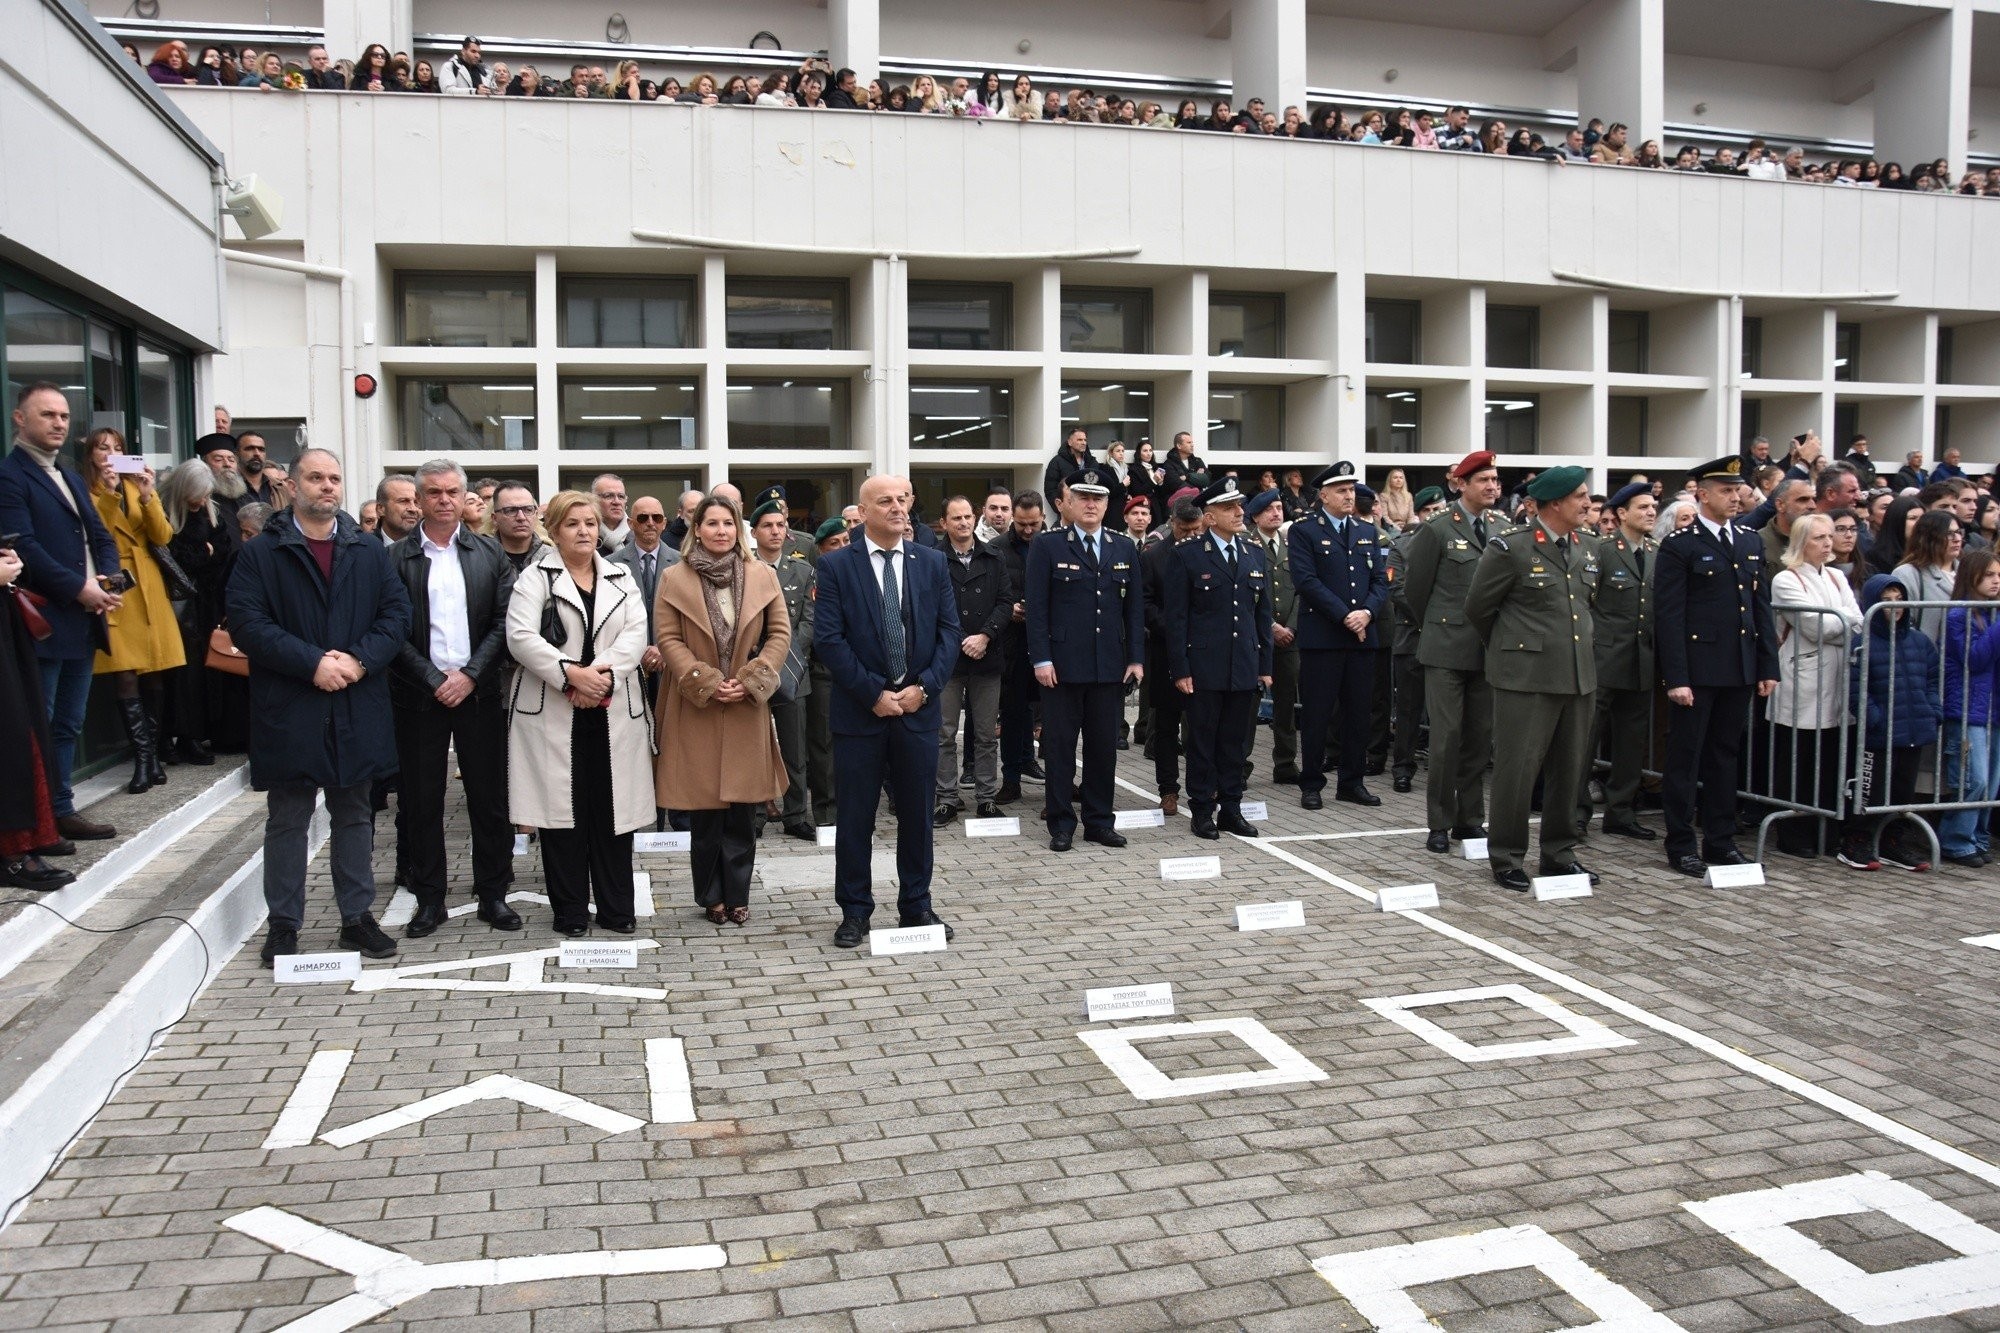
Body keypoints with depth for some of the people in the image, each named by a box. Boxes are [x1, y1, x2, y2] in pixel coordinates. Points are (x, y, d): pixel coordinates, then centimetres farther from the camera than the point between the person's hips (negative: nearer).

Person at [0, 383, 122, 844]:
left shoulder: (72, 479, 20)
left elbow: (101, 537, 17)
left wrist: (110, 580, -2)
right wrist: (79, 588, -18)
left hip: (84, 620, 8)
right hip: (42, 624, -8)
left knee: (68, 725, 13)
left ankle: (62, 810, 20)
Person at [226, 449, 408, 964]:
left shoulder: (369, 551, 9)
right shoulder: (261, 553, 0)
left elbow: (397, 613, 3)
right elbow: (247, 624, -10)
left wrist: (360, 659, -13)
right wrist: (312, 663, -18)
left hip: (357, 707, 3)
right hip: (289, 710, -3)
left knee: (354, 816, 12)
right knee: (287, 820, 6)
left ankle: (358, 917, 22)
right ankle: (283, 925, 16)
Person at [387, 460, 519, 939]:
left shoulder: (489, 554, 7)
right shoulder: (396, 558, 2)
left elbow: (504, 622, 1)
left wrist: (470, 675, -10)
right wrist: (434, 679, -10)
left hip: (479, 693, 1)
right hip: (420, 696, -1)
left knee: (489, 798, 5)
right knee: (421, 802, 5)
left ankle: (493, 894, 16)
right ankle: (428, 900, 16)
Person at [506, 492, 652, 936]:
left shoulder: (621, 578, 13)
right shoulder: (535, 577, 3)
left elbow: (636, 633, 0)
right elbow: (521, 637, -9)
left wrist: (604, 674, -16)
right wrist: (571, 674, -19)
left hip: (613, 710, 3)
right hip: (553, 711, -2)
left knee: (613, 807, 4)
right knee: (563, 808, 1)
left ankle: (616, 908, 14)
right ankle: (569, 911, 12)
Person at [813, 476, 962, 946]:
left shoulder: (931, 563, 6)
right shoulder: (836, 566, -3)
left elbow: (949, 631, 4)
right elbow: (831, 639, -8)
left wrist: (924, 687, -9)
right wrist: (874, 693, -13)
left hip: (918, 706, 3)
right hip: (860, 709, -2)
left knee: (917, 811, 11)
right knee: (855, 815, 5)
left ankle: (916, 905, 23)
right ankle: (854, 911, 16)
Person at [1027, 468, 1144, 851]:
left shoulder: (1125, 549, 11)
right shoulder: (1047, 546, 0)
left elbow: (1134, 607, 11)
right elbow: (1036, 607, -4)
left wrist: (1136, 658, 3)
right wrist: (1041, 659, -11)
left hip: (1110, 665, 3)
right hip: (1062, 664, -3)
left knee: (1104, 746, 8)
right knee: (1060, 746, 3)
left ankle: (1099, 821, 19)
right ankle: (1061, 824, 12)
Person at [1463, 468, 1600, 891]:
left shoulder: (1587, 550, 11)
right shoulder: (1510, 549, -9)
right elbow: (1478, 609, 0)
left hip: (1579, 676, 6)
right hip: (1526, 677, -6)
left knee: (1569, 769, 12)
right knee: (1517, 768, -2)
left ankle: (1560, 853, 24)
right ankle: (1506, 858, 9)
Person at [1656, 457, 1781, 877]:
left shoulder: (1750, 543, 13)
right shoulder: (1679, 546, -6)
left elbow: (1762, 608, 14)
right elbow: (1669, 616, -10)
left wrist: (1768, 667, 8)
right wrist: (1676, 678, -15)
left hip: (1739, 670, 6)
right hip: (1697, 669, -6)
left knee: (1725, 756, 13)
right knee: (1685, 757, 2)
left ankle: (1721, 841, 22)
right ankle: (1680, 845, 10)